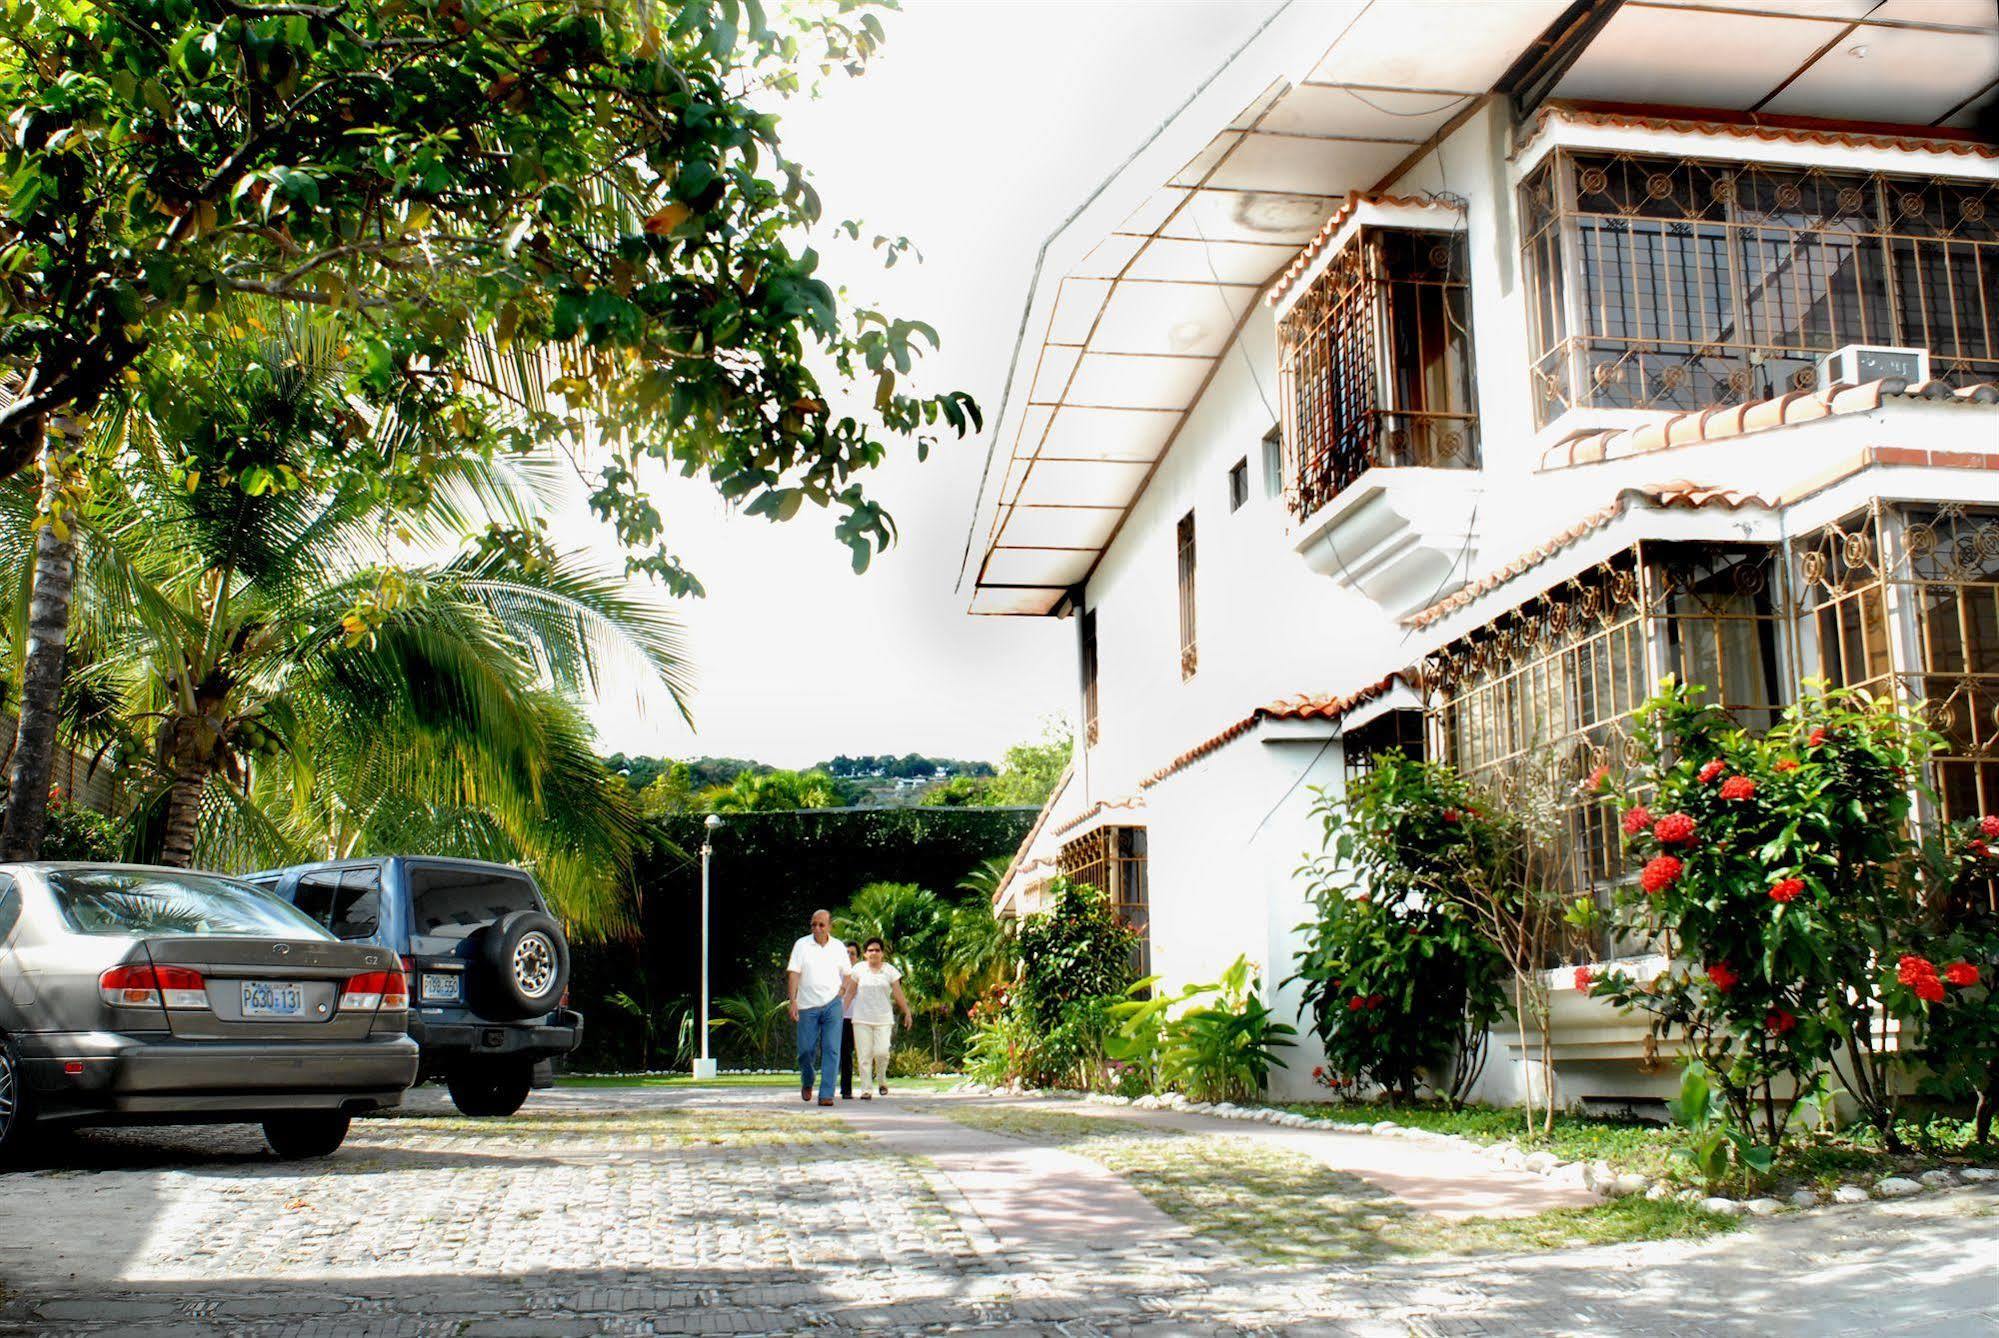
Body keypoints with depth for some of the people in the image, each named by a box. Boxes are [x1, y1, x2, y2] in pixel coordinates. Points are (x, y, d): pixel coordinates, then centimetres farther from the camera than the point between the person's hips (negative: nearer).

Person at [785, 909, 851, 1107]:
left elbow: (847, 974, 19)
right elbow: (793, 973, -5)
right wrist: (793, 1001, -14)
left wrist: (842, 991, 2)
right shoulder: (802, 945, 0)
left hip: (832, 1004, 1)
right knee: (806, 1049, 2)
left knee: (831, 1049, -8)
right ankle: (807, 1083, 32)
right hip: (807, 1006, -1)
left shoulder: (838, 947, 7)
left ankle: (826, 1094, -9)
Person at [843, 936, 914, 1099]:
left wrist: (907, 1013, 6)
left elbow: (898, 994, 8)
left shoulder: (890, 970, 6)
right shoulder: (859, 969, 6)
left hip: (883, 1018, 0)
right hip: (861, 1018, 0)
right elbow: (850, 992, 11)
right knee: (864, 1054, -3)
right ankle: (865, 1089, 2)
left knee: (881, 1052, -11)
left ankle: (881, 1080, 16)